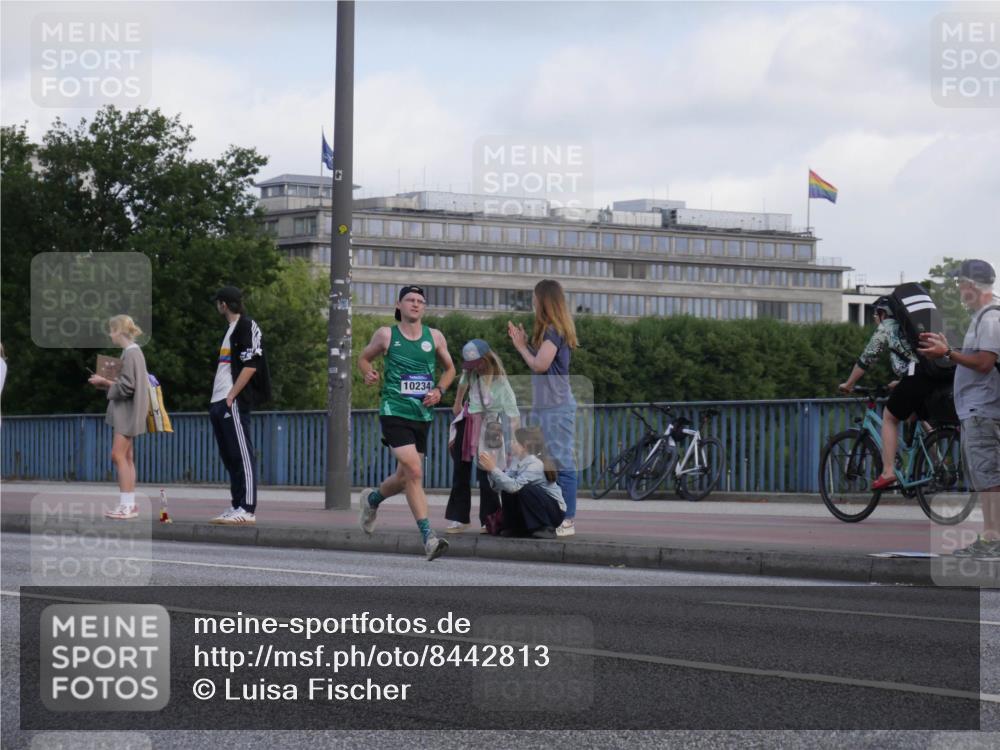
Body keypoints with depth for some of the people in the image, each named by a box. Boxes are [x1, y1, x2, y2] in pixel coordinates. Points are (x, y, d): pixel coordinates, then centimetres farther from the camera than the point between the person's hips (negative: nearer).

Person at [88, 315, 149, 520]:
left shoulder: (131, 354, -16)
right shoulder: (132, 352, 13)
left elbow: (127, 387, -20)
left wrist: (105, 382, -9)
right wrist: (105, 382, 7)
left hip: (127, 412, -10)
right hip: (124, 412, 10)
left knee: (118, 456, -10)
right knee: (126, 458, 10)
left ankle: (127, 505, -11)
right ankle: (128, 504, 12)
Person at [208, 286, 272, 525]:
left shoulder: (247, 326, -8)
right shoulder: (232, 328, 21)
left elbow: (250, 366, -16)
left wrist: (230, 397, -19)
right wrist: (216, 399, 18)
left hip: (234, 402, -10)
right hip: (219, 403, 10)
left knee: (242, 455, -11)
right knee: (229, 457, 11)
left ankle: (247, 510, -13)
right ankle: (237, 506, 15)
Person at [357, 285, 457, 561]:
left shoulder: (434, 337, 7)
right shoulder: (386, 335, 0)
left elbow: (449, 368, 20)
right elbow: (364, 357, 14)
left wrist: (439, 390, 1)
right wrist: (369, 373, -8)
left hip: (422, 414, 5)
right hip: (394, 411, -5)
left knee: (405, 477, 13)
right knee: (414, 472, -18)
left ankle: (372, 499, 45)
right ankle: (428, 536, -17)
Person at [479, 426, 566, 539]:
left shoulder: (536, 464, -24)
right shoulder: (516, 462, 0)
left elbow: (514, 486, -37)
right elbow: (499, 486, -7)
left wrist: (493, 468, -32)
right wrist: (490, 470, -19)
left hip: (555, 510, -7)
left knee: (525, 490, -30)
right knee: (507, 491, -11)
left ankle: (546, 529, -17)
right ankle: (516, 528, 5)